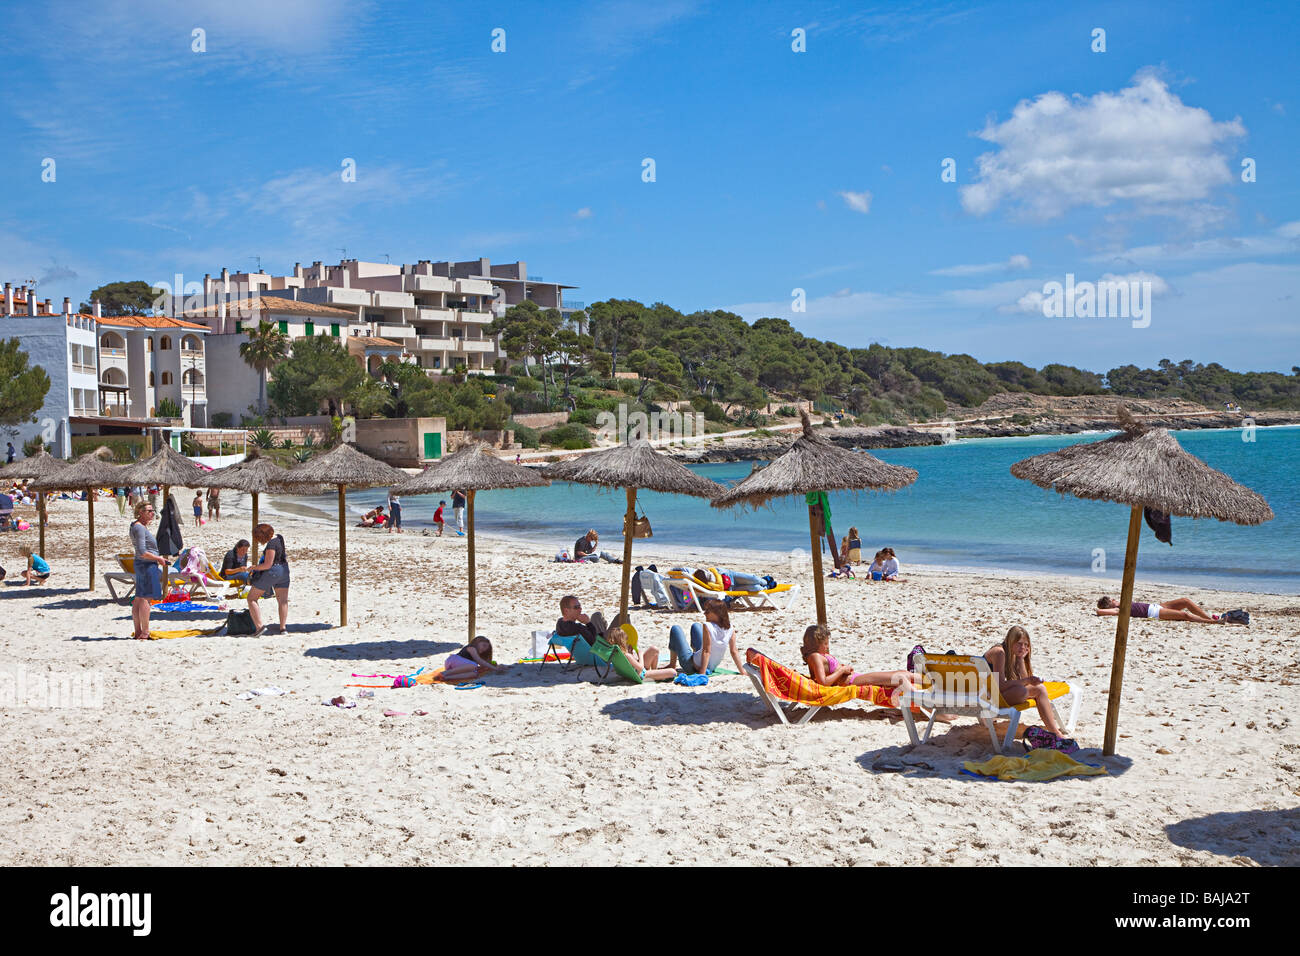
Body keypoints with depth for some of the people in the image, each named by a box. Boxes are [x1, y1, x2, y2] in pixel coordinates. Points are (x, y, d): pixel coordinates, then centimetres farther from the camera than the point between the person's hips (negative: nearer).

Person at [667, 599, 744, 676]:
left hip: (691, 666, -7)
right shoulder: (730, 629, -12)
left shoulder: (707, 626, -28)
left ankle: (672, 665, 23)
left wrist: (702, 673, -30)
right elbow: (734, 652, -10)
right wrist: (742, 671, -1)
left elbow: (706, 651, -30)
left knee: (676, 628, 12)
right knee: (696, 625, 24)